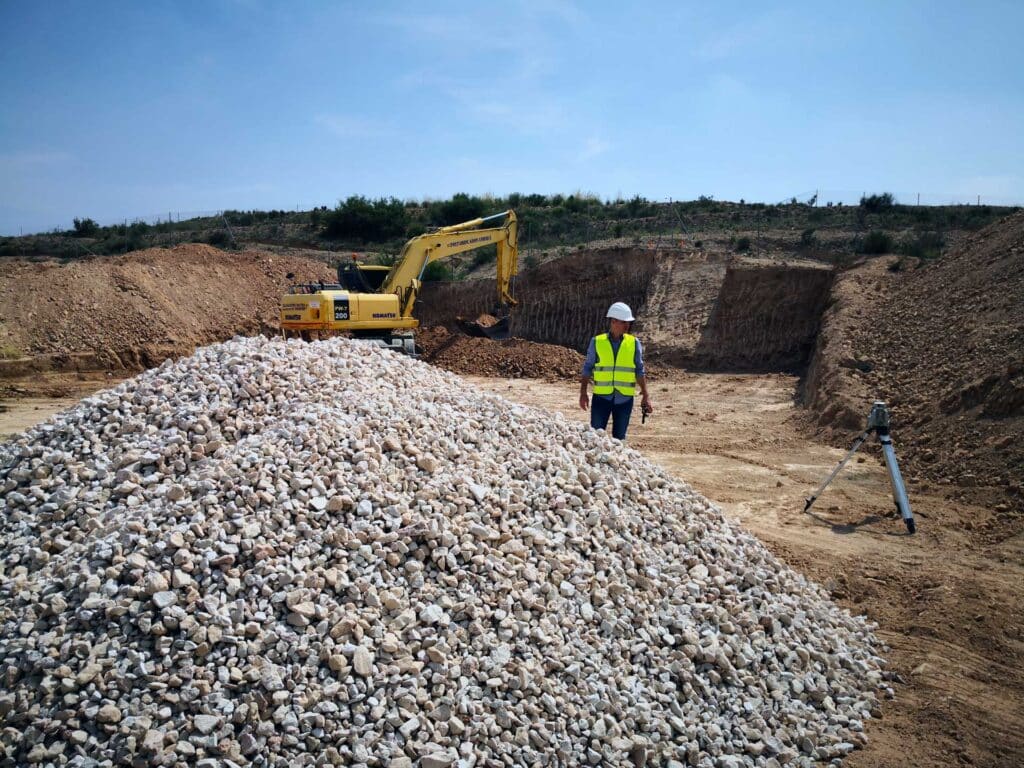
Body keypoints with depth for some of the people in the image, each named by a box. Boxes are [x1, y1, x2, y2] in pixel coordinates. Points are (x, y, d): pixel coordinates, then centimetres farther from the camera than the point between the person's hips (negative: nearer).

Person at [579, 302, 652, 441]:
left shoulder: (634, 343, 1)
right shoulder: (597, 342, -1)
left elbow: (640, 371, 4)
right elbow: (587, 368, 4)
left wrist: (645, 395, -1)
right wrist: (583, 393, 0)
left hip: (624, 398, 1)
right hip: (601, 396, -1)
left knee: (619, 437, 9)